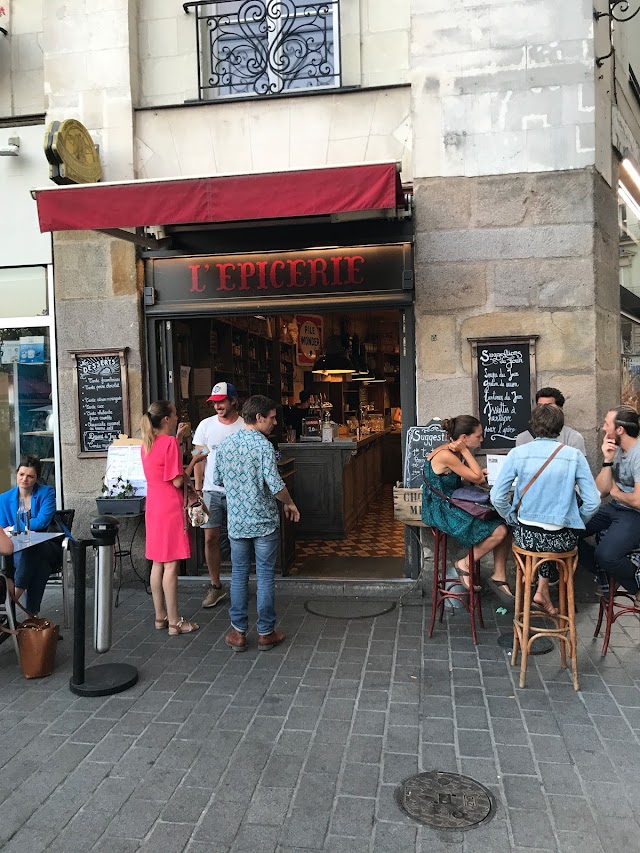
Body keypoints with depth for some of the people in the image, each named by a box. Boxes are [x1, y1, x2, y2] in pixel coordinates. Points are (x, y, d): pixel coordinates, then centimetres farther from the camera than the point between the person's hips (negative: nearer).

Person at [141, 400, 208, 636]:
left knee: (158, 563, 13)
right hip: (170, 510, -8)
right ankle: (174, 622, 4)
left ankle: (160, 616, 22)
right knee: (171, 565, -3)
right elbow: (178, 481, -16)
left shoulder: (148, 443, 9)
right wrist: (194, 462, -3)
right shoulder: (169, 442, -15)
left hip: (153, 509, 9)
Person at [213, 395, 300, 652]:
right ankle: (266, 633, 15)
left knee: (239, 575, 13)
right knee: (265, 576, 6)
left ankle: (238, 633, 18)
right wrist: (289, 504, -2)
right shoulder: (264, 446, -15)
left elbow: (217, 479, 12)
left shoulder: (225, 445, 2)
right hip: (264, 521, -4)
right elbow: (275, 485, -20)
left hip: (236, 522, 5)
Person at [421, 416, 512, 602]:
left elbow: (476, 478, 16)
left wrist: (479, 475, -5)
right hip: (441, 512, -9)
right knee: (498, 532, -16)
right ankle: (464, 565, 3)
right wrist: (465, 452, -13)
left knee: (503, 526, -4)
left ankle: (499, 578, 5)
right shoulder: (445, 455, -22)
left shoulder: (455, 453, 7)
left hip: (453, 507, 9)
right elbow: (477, 478, -16)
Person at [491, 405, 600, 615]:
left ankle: (543, 590, 39)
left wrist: (513, 519, 9)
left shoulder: (517, 453, -7)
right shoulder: (574, 456, -8)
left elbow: (497, 497, -9)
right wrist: (575, 524, 10)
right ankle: (542, 589, 33)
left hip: (525, 536, 1)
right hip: (561, 540, -1)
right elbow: (592, 502, -8)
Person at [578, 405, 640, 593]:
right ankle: (604, 575, 15)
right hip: (615, 508, 9)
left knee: (605, 554, -30)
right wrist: (607, 461, -10)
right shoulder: (616, 450, 5)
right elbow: (601, 491, 2)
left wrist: (615, 492, -6)